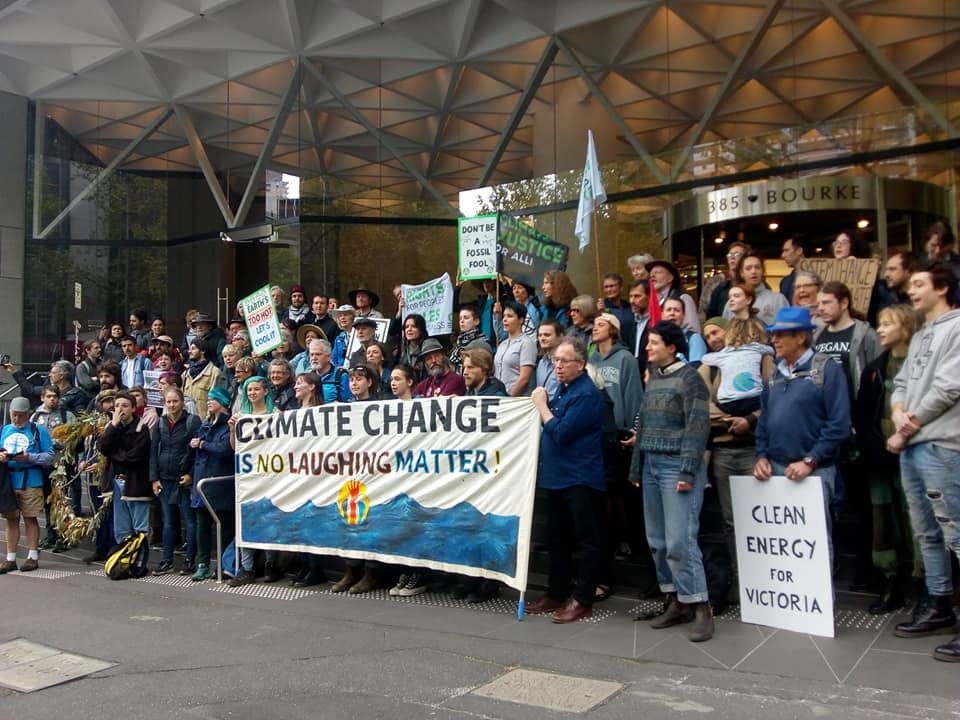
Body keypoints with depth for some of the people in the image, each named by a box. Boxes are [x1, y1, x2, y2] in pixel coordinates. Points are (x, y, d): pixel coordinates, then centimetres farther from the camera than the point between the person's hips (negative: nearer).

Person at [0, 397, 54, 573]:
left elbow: (49, 456, -5)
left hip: (31, 481, -4)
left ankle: (33, 557, 9)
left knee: (30, 518, 1)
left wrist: (29, 457, -19)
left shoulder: (38, 430, 2)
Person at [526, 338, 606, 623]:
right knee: (556, 538, 16)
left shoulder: (586, 394, -16)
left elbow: (560, 433, -21)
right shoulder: (562, 389, 13)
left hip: (580, 478, -10)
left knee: (587, 540, 1)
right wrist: (541, 404, 6)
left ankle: (583, 600, 7)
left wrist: (541, 404, -11)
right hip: (556, 475, 10)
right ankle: (556, 594, 27)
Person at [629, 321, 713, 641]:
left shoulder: (689, 377, -7)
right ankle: (676, 603, 19)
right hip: (651, 465, 8)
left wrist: (688, 472, -19)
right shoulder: (653, 378, 16)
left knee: (680, 540, -10)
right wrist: (636, 468, 17)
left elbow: (698, 426, -14)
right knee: (657, 540, 9)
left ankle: (700, 607, 0)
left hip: (677, 466, -8)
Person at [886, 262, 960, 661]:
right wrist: (899, 414, -4)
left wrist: (908, 428, -8)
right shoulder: (919, 336, 21)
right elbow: (902, 382, 18)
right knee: (927, 533, 14)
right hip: (911, 446, 9)